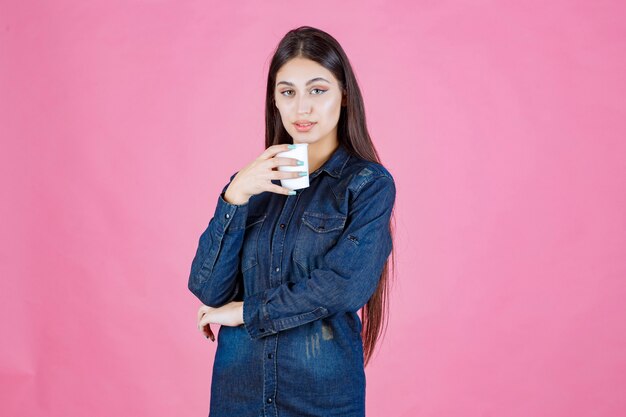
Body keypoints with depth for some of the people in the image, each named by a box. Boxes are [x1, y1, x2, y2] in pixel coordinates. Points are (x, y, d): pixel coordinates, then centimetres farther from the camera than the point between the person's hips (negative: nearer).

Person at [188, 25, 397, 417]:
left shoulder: (370, 183, -5)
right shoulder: (253, 181, 4)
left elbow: (345, 285, -18)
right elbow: (208, 289, -5)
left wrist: (247, 312, -9)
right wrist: (235, 196, -16)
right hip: (237, 384, 3)